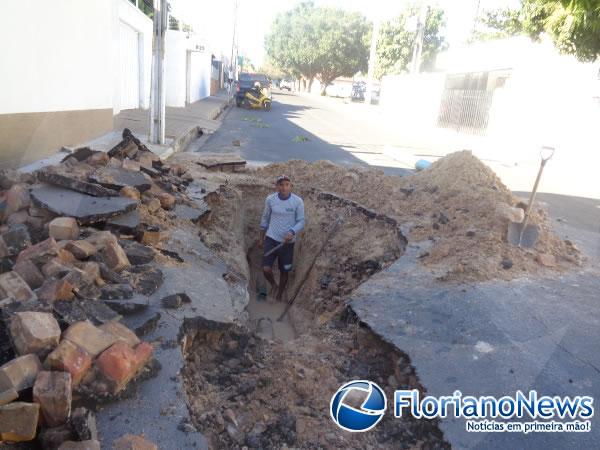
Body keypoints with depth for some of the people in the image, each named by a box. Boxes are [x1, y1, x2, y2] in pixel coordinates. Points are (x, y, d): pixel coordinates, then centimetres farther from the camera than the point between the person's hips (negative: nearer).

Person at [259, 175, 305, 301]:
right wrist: (262, 235, 18)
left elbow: (301, 222, -6)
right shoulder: (270, 199, -6)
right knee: (266, 269, -12)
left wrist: (292, 232, -25)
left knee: (284, 272, 12)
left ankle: (279, 297, 37)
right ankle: (273, 284, 23)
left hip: (287, 242, 0)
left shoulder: (298, 201, -11)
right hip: (271, 239, 1)